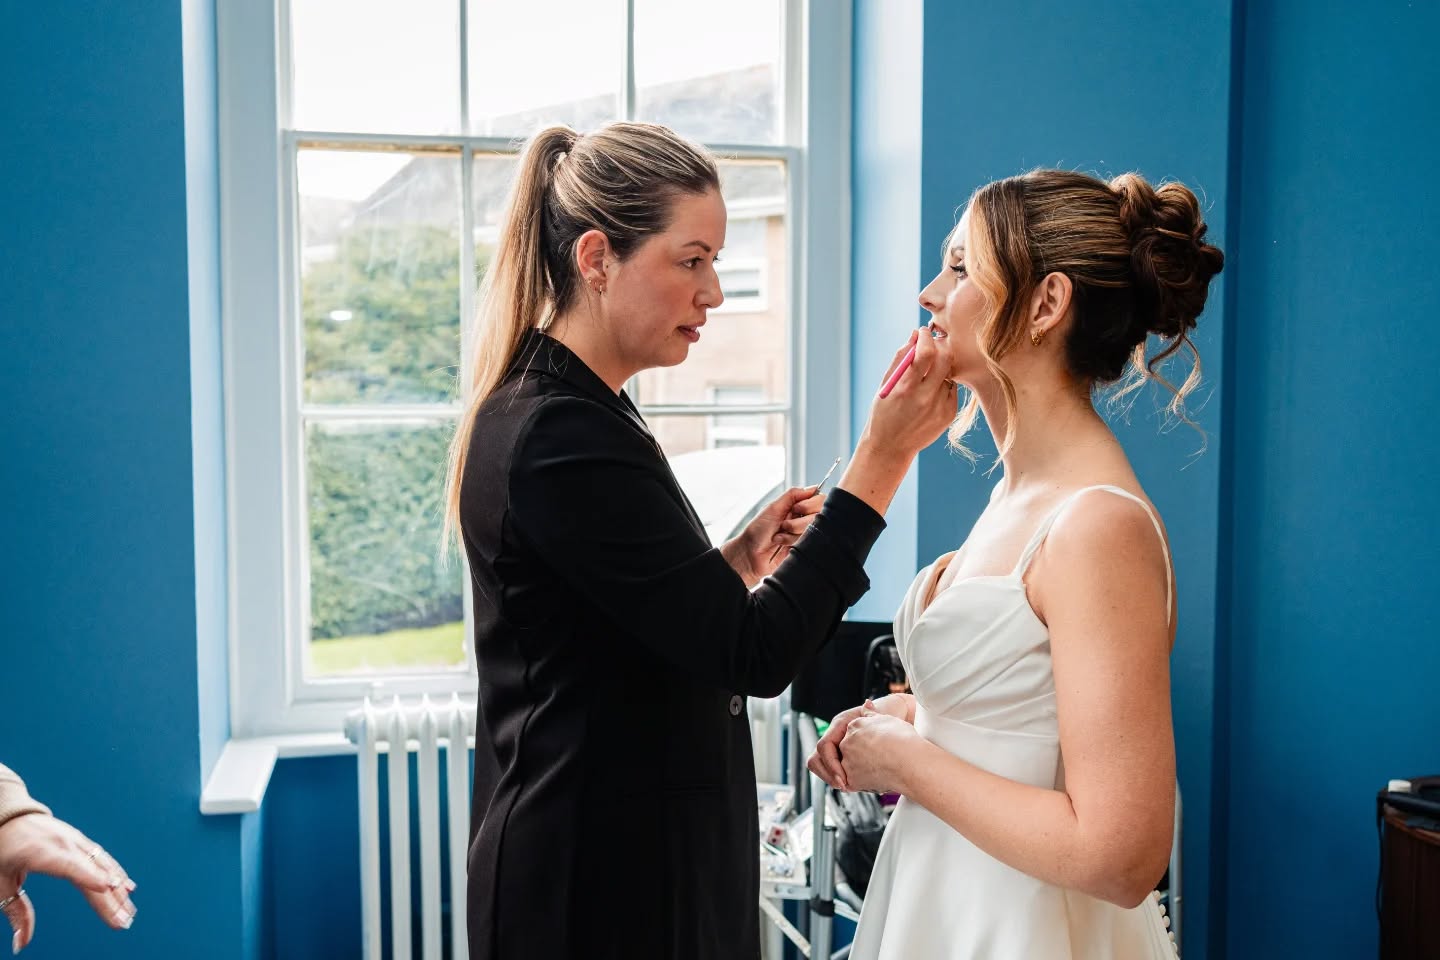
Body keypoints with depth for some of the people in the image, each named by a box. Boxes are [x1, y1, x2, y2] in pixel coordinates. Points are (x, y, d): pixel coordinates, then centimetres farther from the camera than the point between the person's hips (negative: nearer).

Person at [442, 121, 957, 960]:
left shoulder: (569, 412, 8)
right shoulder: (561, 437, -22)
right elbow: (753, 654, -24)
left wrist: (739, 560, -1)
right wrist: (885, 455, -24)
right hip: (604, 886, -9)